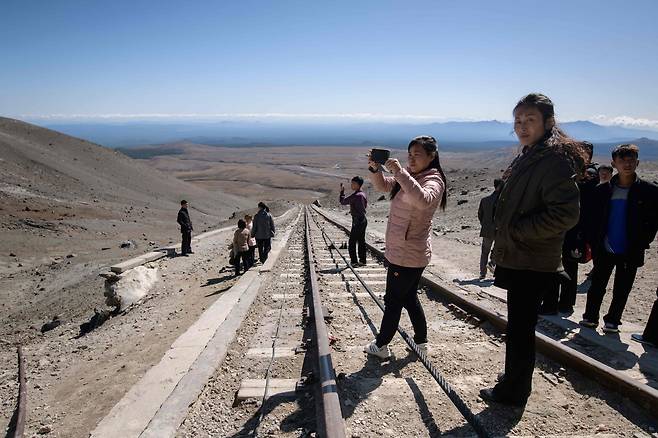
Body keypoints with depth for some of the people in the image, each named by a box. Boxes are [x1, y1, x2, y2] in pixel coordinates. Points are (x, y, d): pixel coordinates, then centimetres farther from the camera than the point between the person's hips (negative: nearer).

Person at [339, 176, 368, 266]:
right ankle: (362, 260, 18)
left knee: (352, 242, -4)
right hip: (363, 220, 9)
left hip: (357, 221, -9)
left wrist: (342, 191, 0)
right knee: (361, 241, 13)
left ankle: (354, 261, -3)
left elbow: (342, 201, -13)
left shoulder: (356, 195, -18)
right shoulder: (363, 194, 9)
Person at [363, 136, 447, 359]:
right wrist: (375, 169, -4)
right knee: (410, 297, 19)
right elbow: (383, 185, 16)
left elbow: (423, 200, -39)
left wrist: (400, 172, -41)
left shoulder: (433, 181, -16)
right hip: (400, 251, 9)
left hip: (408, 254, -9)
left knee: (393, 300, 4)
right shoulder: (409, 176, 11)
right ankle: (421, 341, 32)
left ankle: (381, 346, 18)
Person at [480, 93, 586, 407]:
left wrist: (516, 231, -18)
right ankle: (516, 380, 37)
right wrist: (505, 241, 15)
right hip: (517, 259, 9)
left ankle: (512, 392, 19)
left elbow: (565, 214, -25)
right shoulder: (528, 158, 14)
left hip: (531, 263, -9)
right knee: (520, 326, 20)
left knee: (519, 328, 3)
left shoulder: (555, 159, -16)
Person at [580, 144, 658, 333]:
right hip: (604, 250, 1)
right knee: (597, 286, 9)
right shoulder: (603, 190, -1)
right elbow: (594, 219, 3)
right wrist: (593, 244, -2)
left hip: (630, 253, -1)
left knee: (621, 290, 10)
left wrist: (642, 243, -6)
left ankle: (612, 321, 24)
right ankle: (590, 317, 22)